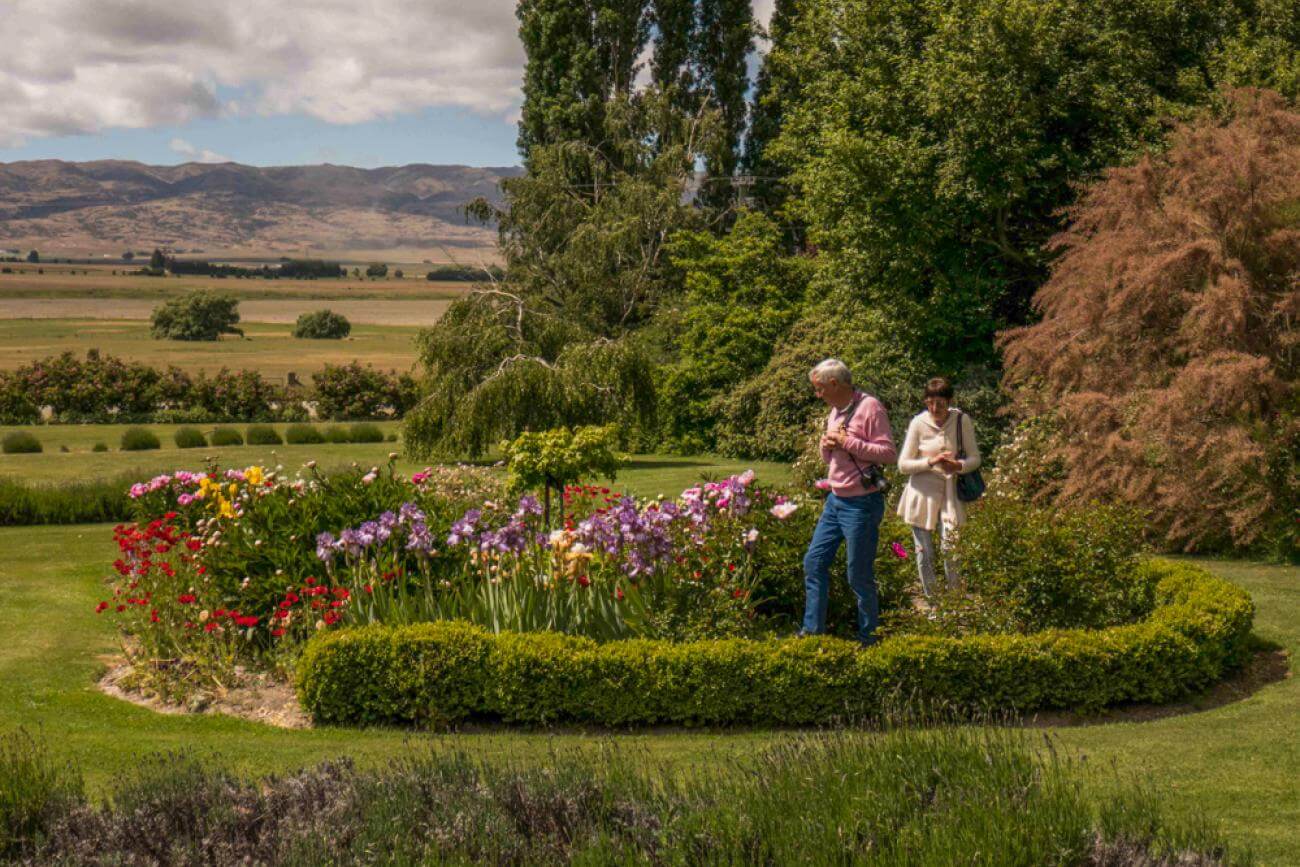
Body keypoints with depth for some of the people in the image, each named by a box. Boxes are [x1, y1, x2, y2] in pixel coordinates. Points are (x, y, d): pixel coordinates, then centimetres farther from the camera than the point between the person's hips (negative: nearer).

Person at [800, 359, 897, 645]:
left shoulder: (869, 407, -13)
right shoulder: (835, 411, 14)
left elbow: (888, 452, -20)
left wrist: (847, 442, -20)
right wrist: (826, 446, 0)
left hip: (862, 503, -9)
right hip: (835, 500, 9)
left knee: (859, 576, -1)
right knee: (814, 562, 9)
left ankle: (868, 638, 13)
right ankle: (813, 630, 17)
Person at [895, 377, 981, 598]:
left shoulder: (962, 421, -4)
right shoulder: (918, 423, -5)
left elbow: (975, 458, 1)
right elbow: (903, 465, -3)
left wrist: (958, 466, -20)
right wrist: (930, 462, -18)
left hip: (950, 494, 0)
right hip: (922, 494, 0)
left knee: (950, 549, -12)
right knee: (924, 553, 4)